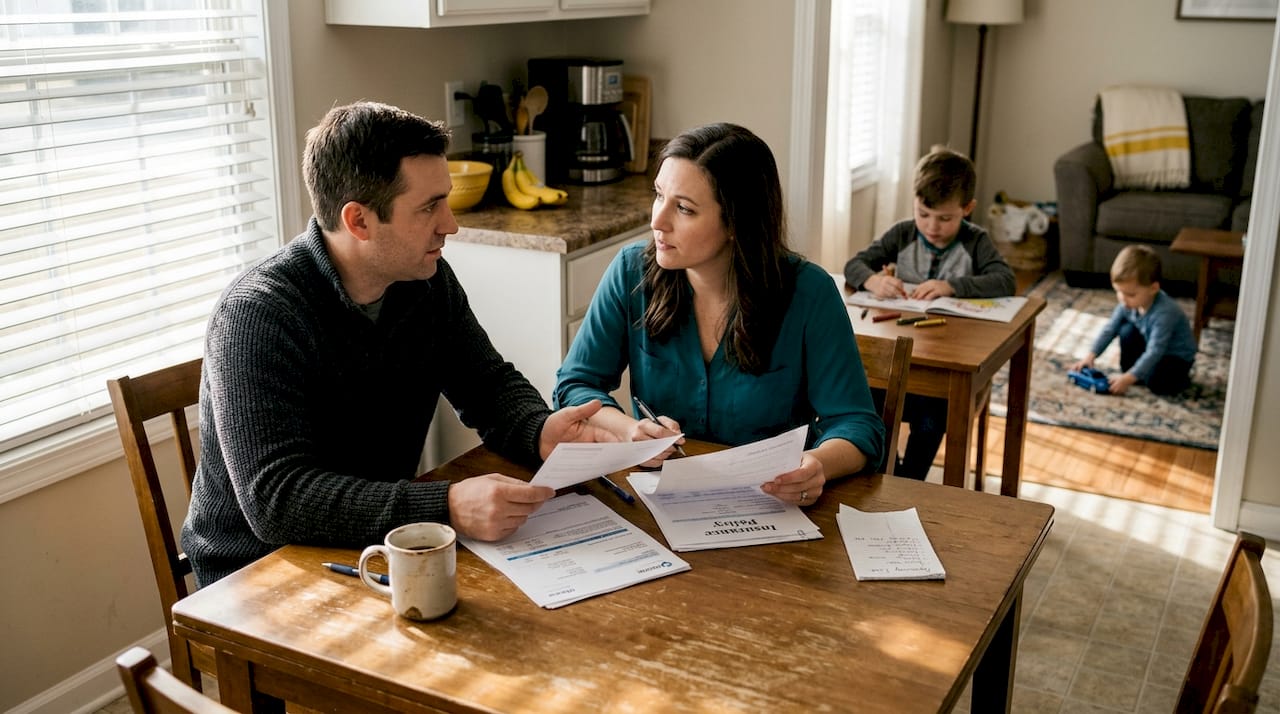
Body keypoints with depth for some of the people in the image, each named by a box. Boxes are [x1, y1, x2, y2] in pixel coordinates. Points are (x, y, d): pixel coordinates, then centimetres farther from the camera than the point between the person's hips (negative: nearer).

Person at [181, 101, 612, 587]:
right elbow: (275, 500, -30)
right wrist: (448, 509, -40)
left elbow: (489, 386, 7)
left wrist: (541, 432, -17)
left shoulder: (427, 280, -3)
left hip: (377, 548, 7)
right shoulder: (257, 315, -23)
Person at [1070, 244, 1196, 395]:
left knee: (1156, 383, -28)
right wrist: (1091, 356, -17)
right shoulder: (1129, 303, -16)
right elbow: (1110, 329, -7)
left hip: (1177, 356, -6)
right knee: (1127, 331, -14)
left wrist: (1128, 378, -43)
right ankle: (1129, 370, 0)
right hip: (1150, 345, 6)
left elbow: (1155, 352, -39)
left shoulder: (1164, 313, -37)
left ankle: (1179, 377, 3)